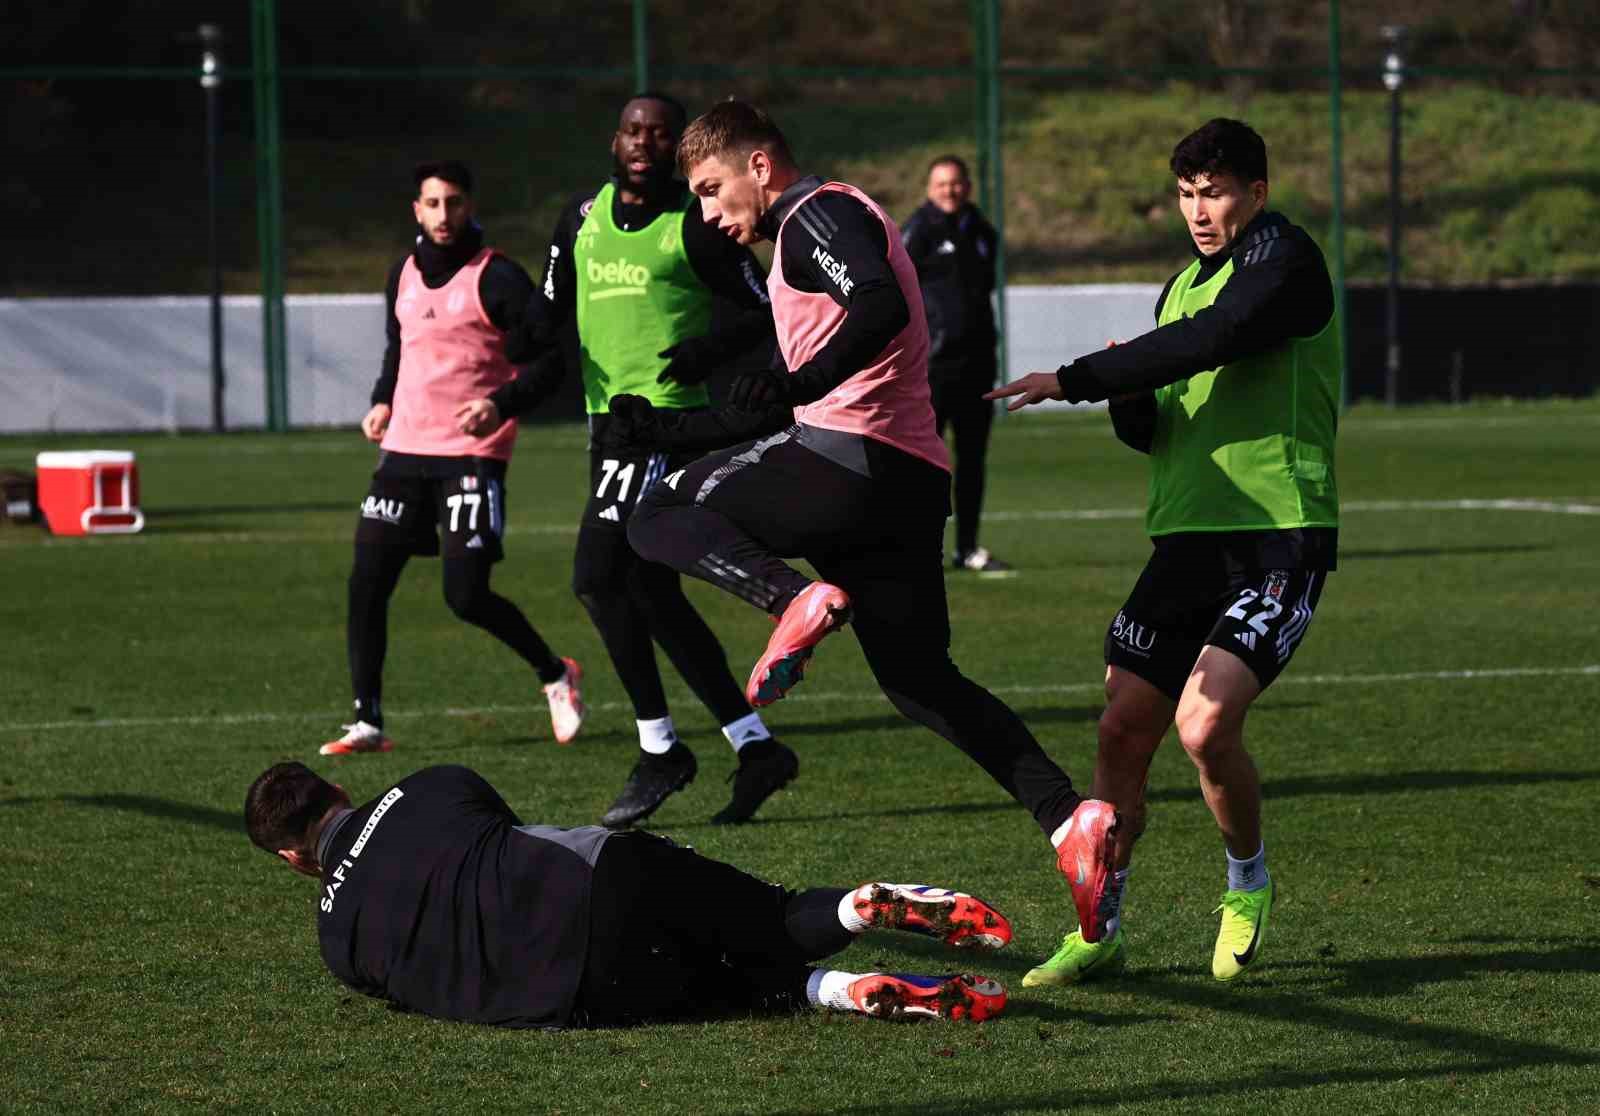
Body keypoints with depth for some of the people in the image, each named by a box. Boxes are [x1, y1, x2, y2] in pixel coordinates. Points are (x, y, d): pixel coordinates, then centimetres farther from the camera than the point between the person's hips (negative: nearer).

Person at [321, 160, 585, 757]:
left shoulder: (496, 278, -8)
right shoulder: (404, 276, 12)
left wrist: (501, 405, -25)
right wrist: (382, 401, 10)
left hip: (472, 455, -6)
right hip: (404, 451, 6)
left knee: (466, 595, -11)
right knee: (366, 584, -3)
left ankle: (556, 674, 14)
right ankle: (368, 722, 5)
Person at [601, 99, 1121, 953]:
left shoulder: (818, 213, -1)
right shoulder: (806, 239, 31)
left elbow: (882, 309, -22)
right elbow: (778, 414, 35)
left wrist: (799, 385, -29)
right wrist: (668, 429, 34)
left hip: (851, 456, -10)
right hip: (913, 479, 10)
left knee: (658, 515, 4)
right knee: (919, 678, 13)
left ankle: (794, 598, -22)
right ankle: (1067, 817, -4)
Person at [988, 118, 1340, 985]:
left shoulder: (1287, 262, -7)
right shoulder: (1183, 286, 18)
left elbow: (1213, 340, -24)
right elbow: (1152, 429, 22)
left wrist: (1076, 380, -20)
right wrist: (1129, 403, -2)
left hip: (1278, 538, -7)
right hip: (1186, 538, 7)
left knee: (1204, 725, -21)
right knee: (1122, 730, 2)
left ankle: (1249, 884, 6)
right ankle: (1101, 928, 15)